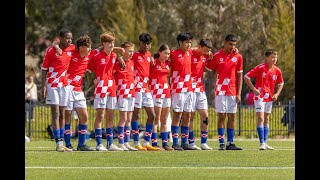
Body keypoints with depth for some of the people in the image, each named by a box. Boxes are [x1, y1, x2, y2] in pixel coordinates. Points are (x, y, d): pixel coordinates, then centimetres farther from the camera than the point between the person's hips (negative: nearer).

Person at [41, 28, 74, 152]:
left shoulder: (72, 49, 3)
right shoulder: (50, 50, -8)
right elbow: (44, 69, -5)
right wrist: (43, 86, -12)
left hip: (64, 84, 5)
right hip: (52, 85, -5)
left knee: (62, 114, 8)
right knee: (55, 113, -8)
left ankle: (61, 141, 10)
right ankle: (58, 143, -11)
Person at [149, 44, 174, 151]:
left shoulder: (168, 64, 10)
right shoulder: (154, 63, -7)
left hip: (166, 92, 7)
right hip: (156, 92, -7)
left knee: (164, 120, 9)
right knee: (156, 119, -7)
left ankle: (165, 144, 12)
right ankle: (154, 143, -6)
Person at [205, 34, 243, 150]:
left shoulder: (238, 57, 6)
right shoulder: (217, 56, -1)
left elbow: (239, 75, 8)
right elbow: (208, 69, 6)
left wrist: (239, 93, 4)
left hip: (232, 92, 3)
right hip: (221, 91, -3)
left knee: (232, 117, 3)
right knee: (221, 116, -4)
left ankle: (230, 143, 7)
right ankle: (221, 143, -3)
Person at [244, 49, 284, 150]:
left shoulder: (277, 71, 2)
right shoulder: (260, 68, -14)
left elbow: (281, 83, 18)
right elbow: (246, 77, -11)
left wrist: (277, 94, 4)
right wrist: (253, 89, -14)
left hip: (269, 97, 6)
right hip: (260, 96, -6)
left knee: (266, 120, 11)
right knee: (260, 119, -12)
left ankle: (265, 143, 15)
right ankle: (262, 143, -14)